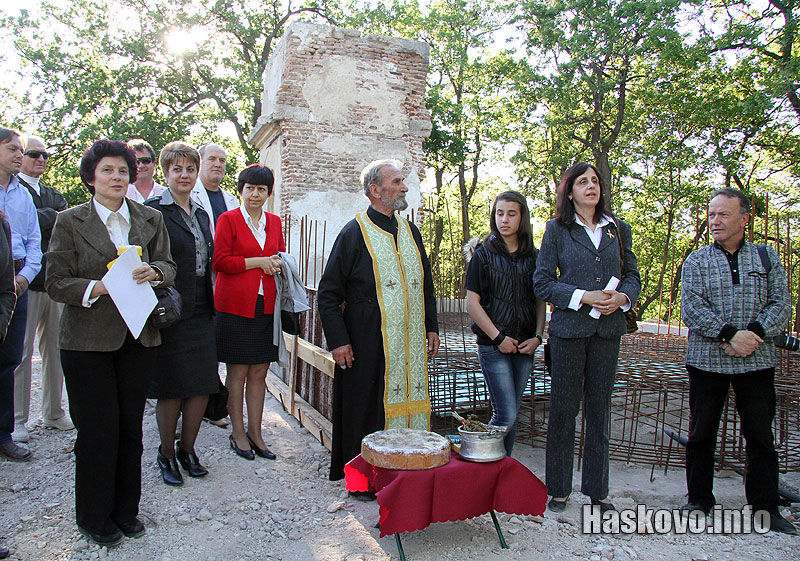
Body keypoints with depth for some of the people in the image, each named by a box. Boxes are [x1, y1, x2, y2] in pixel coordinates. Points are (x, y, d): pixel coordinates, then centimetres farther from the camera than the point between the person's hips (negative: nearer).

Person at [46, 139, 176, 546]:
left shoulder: (150, 219, 9)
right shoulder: (69, 221, 1)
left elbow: (168, 265, 9)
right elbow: (55, 282, -3)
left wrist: (153, 272, -14)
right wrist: (97, 287, -20)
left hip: (139, 338, 3)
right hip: (88, 341, -2)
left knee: (131, 427, 10)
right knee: (98, 430, 3)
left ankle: (125, 510, 29)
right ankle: (94, 517, 24)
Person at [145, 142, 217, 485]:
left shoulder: (201, 214, 15)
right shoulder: (153, 211, -6)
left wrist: (210, 306, 15)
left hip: (200, 312, 6)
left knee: (202, 386, 8)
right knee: (170, 388, 4)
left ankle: (187, 450, 26)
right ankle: (167, 455, 22)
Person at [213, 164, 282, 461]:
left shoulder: (274, 222, 14)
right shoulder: (228, 219, 0)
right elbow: (220, 261, -7)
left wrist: (278, 264, 0)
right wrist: (257, 262, -12)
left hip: (266, 307, 4)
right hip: (236, 306, -4)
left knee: (259, 372, 8)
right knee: (237, 372, 3)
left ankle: (255, 432, 19)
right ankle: (238, 433, 17)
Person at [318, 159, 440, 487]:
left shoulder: (410, 232, 12)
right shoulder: (355, 233, -6)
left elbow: (426, 285, 19)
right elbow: (328, 293, -7)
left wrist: (432, 326, 12)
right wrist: (338, 340, -13)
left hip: (410, 344, 6)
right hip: (368, 344, -5)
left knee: (406, 402, 10)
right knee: (366, 408, 3)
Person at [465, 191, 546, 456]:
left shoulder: (533, 257, 10)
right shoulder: (483, 255, -2)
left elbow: (540, 301, 12)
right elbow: (472, 304, -6)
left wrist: (537, 336, -2)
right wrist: (498, 337, -10)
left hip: (524, 345, 4)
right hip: (493, 345, -4)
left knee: (511, 414, 10)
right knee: (506, 414, -7)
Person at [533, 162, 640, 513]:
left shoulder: (618, 229, 11)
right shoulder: (557, 230, 2)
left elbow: (633, 275, 14)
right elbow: (542, 283, -3)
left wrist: (621, 297, -8)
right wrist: (584, 296, -14)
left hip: (608, 329, 3)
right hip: (569, 328, -3)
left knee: (600, 409, 10)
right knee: (564, 408, 3)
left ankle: (597, 489, 23)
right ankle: (558, 489, 18)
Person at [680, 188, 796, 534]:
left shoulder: (767, 258, 9)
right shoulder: (696, 261, 4)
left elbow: (780, 304, 1)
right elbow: (691, 309, -7)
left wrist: (754, 334, -15)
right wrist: (730, 334, -18)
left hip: (756, 361, 1)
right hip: (707, 360, -1)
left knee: (761, 435, 5)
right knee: (701, 433, 8)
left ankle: (766, 507, 19)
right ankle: (699, 500, 22)